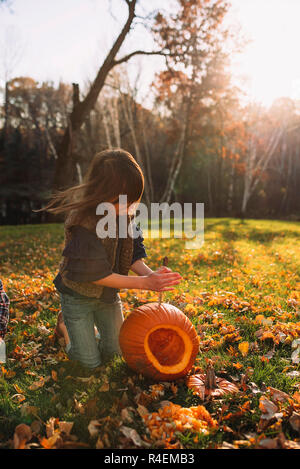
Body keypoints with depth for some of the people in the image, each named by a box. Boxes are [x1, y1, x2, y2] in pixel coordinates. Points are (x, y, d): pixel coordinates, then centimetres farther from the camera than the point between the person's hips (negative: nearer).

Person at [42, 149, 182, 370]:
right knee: (90, 362, 6)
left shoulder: (125, 213, -13)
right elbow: (95, 274, -30)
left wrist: (150, 273, -27)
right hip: (79, 295, -5)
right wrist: (144, 282, -32)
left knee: (114, 352, 14)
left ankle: (90, 327, 39)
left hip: (109, 293, 6)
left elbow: (132, 254, -6)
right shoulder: (83, 222, -33)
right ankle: (64, 324, 30)